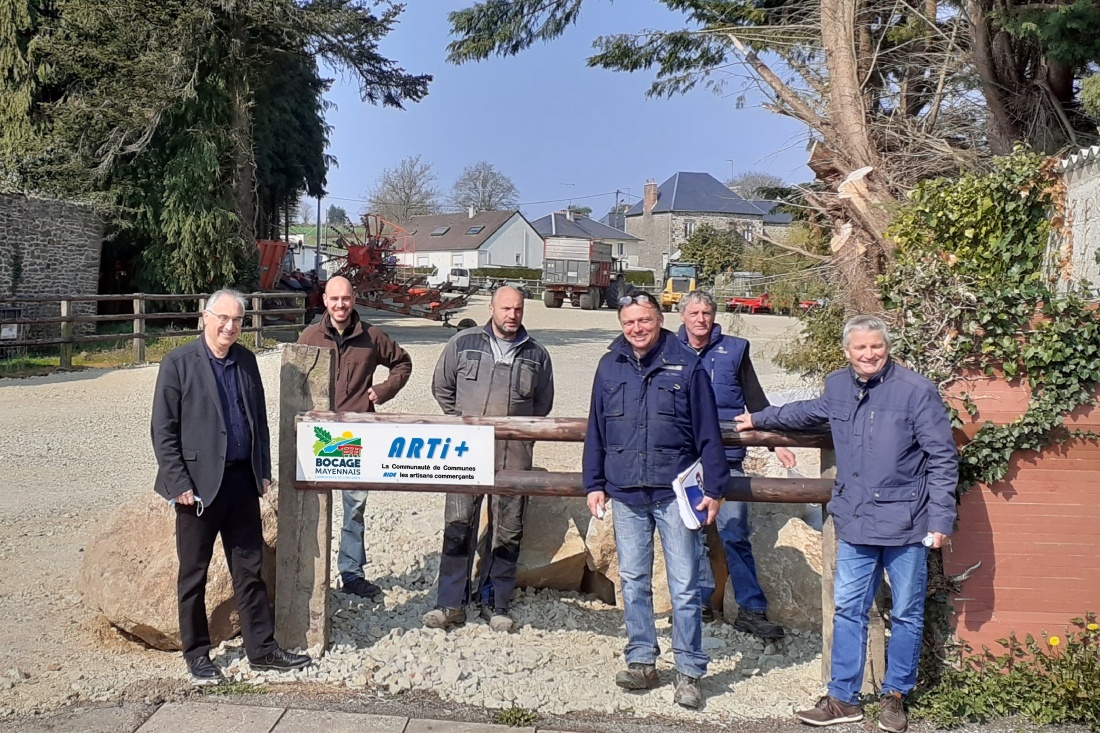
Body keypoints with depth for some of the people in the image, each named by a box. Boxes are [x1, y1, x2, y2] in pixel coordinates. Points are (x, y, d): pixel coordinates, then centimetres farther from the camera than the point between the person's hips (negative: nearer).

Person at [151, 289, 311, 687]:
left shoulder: (246, 361, 9)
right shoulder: (178, 363, -7)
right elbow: (163, 431, -9)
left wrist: (263, 471, 9)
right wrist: (179, 484, -13)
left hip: (242, 479, 5)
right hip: (199, 483, -5)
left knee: (250, 569, 11)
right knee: (193, 573, 7)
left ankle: (262, 649, 21)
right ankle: (197, 655, 20)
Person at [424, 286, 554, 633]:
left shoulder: (537, 355, 8)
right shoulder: (463, 343, 4)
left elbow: (543, 404, 20)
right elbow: (442, 387, 15)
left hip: (514, 456, 1)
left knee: (508, 532, 6)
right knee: (458, 526, -2)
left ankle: (496, 604, 17)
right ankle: (450, 603, 6)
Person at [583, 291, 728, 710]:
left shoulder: (686, 364, -2)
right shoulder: (610, 367, 7)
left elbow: (708, 432, -1)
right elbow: (595, 431, 11)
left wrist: (713, 488, -2)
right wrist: (594, 483, 8)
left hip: (676, 492, -3)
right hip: (625, 493, 3)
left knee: (684, 585, 0)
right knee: (633, 582, 11)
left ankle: (689, 672, 9)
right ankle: (641, 661, 22)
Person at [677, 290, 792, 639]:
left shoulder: (734, 350, 6)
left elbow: (756, 400, 10)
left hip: (726, 456, -2)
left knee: (735, 534, -5)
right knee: (693, 532, 7)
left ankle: (751, 609, 0)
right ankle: (701, 600, 17)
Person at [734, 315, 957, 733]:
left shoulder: (917, 390, -12)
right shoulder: (837, 387, 5)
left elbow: (943, 459, -9)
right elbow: (809, 413, 29)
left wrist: (940, 518, -13)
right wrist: (759, 419, 39)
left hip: (906, 524, -4)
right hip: (855, 523, 5)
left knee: (906, 615, 9)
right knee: (848, 610, 8)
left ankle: (896, 696, 25)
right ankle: (843, 699, 19)